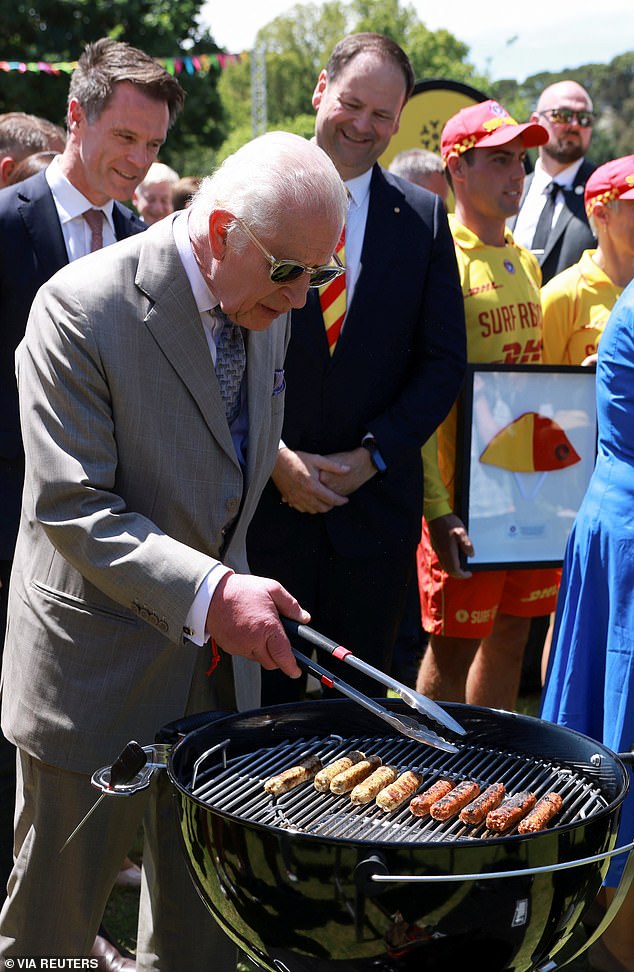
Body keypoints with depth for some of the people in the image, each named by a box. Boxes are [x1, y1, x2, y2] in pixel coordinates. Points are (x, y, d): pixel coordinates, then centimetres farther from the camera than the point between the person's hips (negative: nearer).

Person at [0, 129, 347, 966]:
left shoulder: (266, 308, 1)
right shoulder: (83, 308, -21)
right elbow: (73, 509, -24)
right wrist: (209, 594, -35)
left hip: (221, 654, 6)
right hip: (99, 664, -6)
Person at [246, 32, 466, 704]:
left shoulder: (423, 218, 6)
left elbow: (443, 361, 4)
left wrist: (371, 457, -7)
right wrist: (273, 455, -11)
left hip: (376, 499, 2)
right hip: (264, 494, -1)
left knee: (361, 699, 11)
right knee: (264, 694, 7)